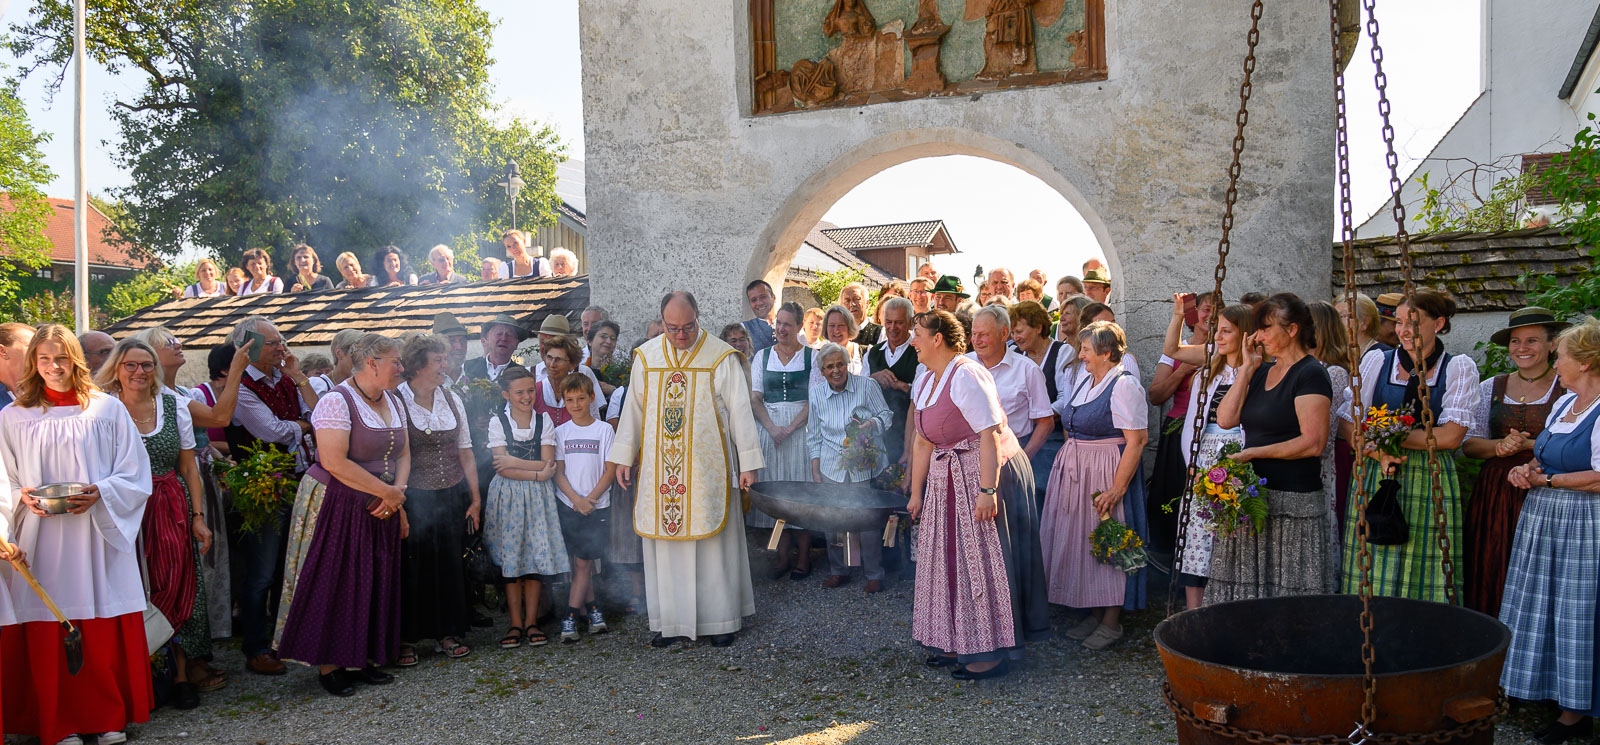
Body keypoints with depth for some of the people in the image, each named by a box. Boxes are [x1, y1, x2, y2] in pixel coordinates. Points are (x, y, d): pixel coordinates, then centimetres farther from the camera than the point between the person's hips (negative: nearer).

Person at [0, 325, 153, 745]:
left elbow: (134, 475, 4)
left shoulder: (108, 409, 4)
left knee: (107, 631, 2)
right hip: (42, 540, 1)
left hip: (98, 537, -1)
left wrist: (99, 494, -12)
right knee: (48, 632, 2)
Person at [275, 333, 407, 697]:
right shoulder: (337, 401, -17)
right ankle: (328, 665, 11)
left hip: (378, 509, 7)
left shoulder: (394, 402, 8)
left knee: (374, 584, 10)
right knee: (332, 586, 0)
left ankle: (363, 659, 21)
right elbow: (335, 462, -24)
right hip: (334, 507, -7)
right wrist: (388, 491, -19)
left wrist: (397, 494, -6)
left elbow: (403, 454, 12)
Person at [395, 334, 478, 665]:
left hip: (452, 495, 5)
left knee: (451, 564, 7)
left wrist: (475, 498, 9)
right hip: (413, 497, -4)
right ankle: (407, 639, 13)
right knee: (412, 567, -1)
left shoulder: (452, 399, 9)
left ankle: (447, 633, 20)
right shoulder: (395, 401, -7)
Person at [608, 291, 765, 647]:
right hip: (659, 469, 3)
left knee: (712, 540, 2)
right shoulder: (646, 357, 6)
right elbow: (632, 409, 12)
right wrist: (624, 457, 11)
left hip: (707, 468, -3)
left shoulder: (720, 357, -4)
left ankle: (720, 618, 12)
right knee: (665, 540, 5)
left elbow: (740, 411, -3)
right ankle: (670, 620, 14)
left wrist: (748, 463, -6)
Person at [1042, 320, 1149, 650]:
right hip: (1075, 471, 8)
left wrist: (1118, 488, -23)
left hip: (1108, 473, -8)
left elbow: (1136, 440, -20)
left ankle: (1112, 621, 11)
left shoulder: (1124, 385, -15)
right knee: (1080, 542, 12)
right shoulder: (1083, 379, 10)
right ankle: (1094, 613, 24)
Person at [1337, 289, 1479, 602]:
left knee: (1424, 578, -1)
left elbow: (1451, 436, -7)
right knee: (1371, 578, -1)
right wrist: (1378, 452, -14)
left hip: (1431, 482, -1)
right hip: (1375, 477, 1)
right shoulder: (1377, 361, 7)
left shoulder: (1459, 368, 3)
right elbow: (1347, 422, 3)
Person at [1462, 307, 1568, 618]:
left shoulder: (1568, 389, 1)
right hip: (1495, 494, 3)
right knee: (1491, 573, 2)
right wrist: (1501, 446, -12)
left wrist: (1526, 445, -15)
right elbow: (1469, 443, 6)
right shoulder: (1490, 388, 11)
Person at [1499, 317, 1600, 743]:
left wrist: (1546, 480, -14)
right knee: (1544, 609, 12)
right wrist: (1526, 470, 2)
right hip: (1544, 518, 9)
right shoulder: (1565, 403, 13)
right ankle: (1563, 700, 24)